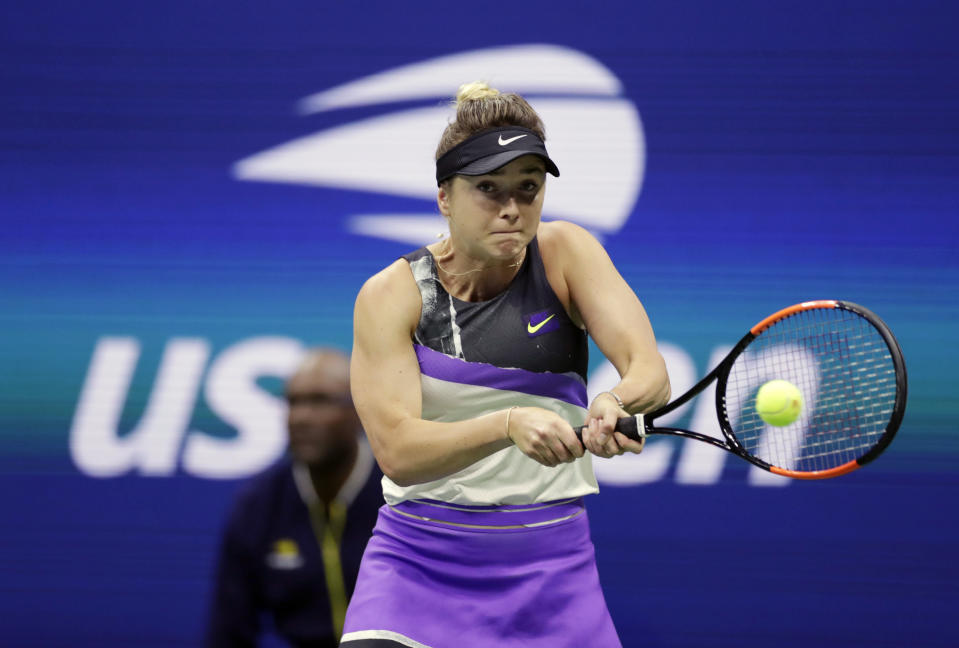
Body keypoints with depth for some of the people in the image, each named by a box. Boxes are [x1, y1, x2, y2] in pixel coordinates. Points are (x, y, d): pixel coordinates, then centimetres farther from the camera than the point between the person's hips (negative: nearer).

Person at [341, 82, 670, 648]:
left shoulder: (564, 253, -3)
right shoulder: (389, 295, -7)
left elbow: (651, 371, -14)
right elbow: (398, 451, -18)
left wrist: (618, 403, -37)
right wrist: (509, 424, -35)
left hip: (551, 565, 2)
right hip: (419, 560, -2)